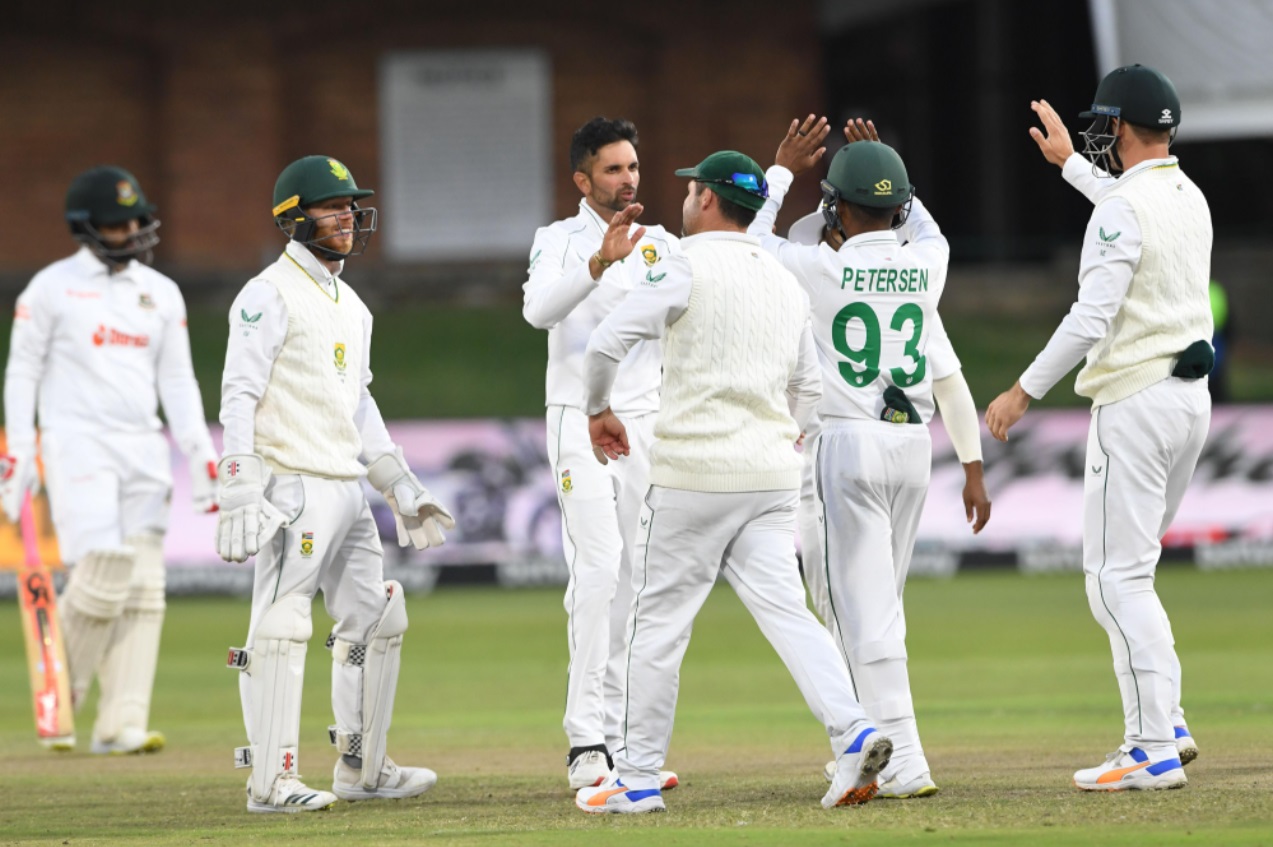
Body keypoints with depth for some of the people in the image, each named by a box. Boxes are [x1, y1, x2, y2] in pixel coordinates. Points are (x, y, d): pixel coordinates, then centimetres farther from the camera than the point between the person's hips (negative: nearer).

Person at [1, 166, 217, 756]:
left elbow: (177, 381, 14)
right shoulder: (52, 287, 0)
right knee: (102, 572, -17)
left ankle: (121, 725, -3)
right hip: (77, 443, -5)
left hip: (144, 451, 5)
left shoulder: (161, 293, 13)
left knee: (144, 592, -3)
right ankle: (58, 692, 5)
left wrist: (202, 459, 5)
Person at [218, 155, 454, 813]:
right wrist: (240, 493, -21)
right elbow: (240, 395, -13)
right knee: (281, 628, -10)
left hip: (346, 488, 9)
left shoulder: (351, 307, 20)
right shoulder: (270, 295, -7)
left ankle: (361, 769, 20)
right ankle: (271, 781, -11)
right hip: (292, 489, -9)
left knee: (376, 620, 12)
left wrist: (402, 488, 21)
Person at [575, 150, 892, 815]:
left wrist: (598, 410, 2)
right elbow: (807, 389, 21)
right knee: (783, 608, 0)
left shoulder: (687, 268, -7)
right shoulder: (786, 284, 15)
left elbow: (607, 342, -14)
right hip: (772, 476, 6)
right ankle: (853, 731, -20)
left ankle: (638, 777, 7)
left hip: (693, 471, -6)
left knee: (660, 618, 3)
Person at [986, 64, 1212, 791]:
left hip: (1137, 403, -9)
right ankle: (1165, 726, 13)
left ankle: (1156, 751, -13)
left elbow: (1094, 316, -23)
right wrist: (1071, 163, 46)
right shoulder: (1190, 197, 12)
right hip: (1191, 397, 9)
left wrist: (1026, 391, -18)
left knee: (1119, 577, -7)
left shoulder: (1122, 208, -16)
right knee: (1125, 568, 19)